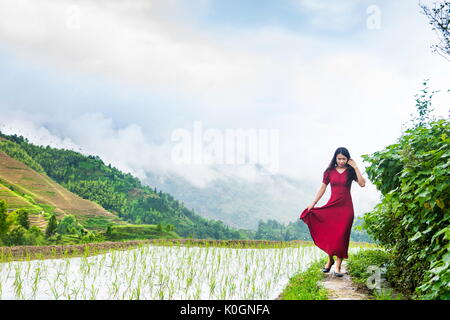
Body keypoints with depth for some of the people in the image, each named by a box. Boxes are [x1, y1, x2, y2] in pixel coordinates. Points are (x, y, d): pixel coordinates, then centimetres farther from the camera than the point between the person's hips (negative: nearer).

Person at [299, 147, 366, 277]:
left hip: (346, 207, -1)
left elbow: (362, 184, -12)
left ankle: (338, 266, 3)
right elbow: (323, 188, 8)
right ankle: (330, 259, 23)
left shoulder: (351, 171, 2)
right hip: (332, 206, 1)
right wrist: (313, 203, 3)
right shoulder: (329, 172, 5)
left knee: (341, 236, -2)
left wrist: (355, 167, -12)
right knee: (328, 234, 0)